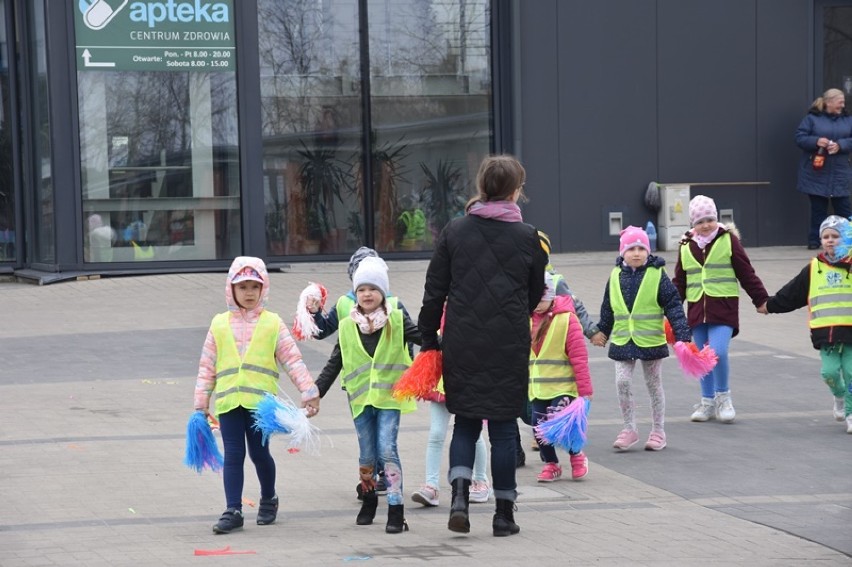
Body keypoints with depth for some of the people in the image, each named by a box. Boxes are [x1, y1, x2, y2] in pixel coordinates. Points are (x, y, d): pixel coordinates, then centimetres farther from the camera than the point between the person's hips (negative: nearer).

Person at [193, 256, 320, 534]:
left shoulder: (273, 324, 6)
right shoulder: (220, 324, 10)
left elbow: (293, 360, 4)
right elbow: (207, 366, 12)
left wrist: (309, 392, -2)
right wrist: (201, 403, 9)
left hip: (261, 399, -1)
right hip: (228, 401, 1)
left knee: (259, 452, 4)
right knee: (233, 455, 0)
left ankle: (269, 499, 29)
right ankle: (233, 511, 3)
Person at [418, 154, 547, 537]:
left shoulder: (454, 231, 0)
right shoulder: (527, 237, -3)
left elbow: (434, 291, 1)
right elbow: (535, 295, 7)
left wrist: (429, 339, 10)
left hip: (462, 345, 1)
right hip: (509, 347, -1)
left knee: (465, 422, 14)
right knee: (504, 426, 7)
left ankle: (459, 494, -6)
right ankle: (504, 513, 10)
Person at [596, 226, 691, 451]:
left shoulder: (657, 275, -7)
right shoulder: (616, 276, 3)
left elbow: (673, 306, -8)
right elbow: (608, 308, 16)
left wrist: (683, 335, -14)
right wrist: (603, 331, 26)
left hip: (651, 340, -3)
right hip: (622, 340, 3)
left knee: (654, 384, 9)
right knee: (622, 382, -5)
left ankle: (658, 432, 19)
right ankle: (629, 429, 9)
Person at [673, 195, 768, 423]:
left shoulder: (728, 240, -1)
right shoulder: (686, 246, 10)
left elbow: (746, 273, 2)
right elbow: (679, 281, 17)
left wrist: (762, 300, 2)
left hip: (724, 308, -4)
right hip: (696, 308, 4)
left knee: (718, 352, -18)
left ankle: (723, 398, 2)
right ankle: (708, 402, 23)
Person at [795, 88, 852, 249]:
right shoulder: (812, 118, -2)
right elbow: (799, 138, -6)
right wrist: (816, 141, -23)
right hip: (817, 173, -2)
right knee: (818, 208, 3)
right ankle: (814, 240, 11)